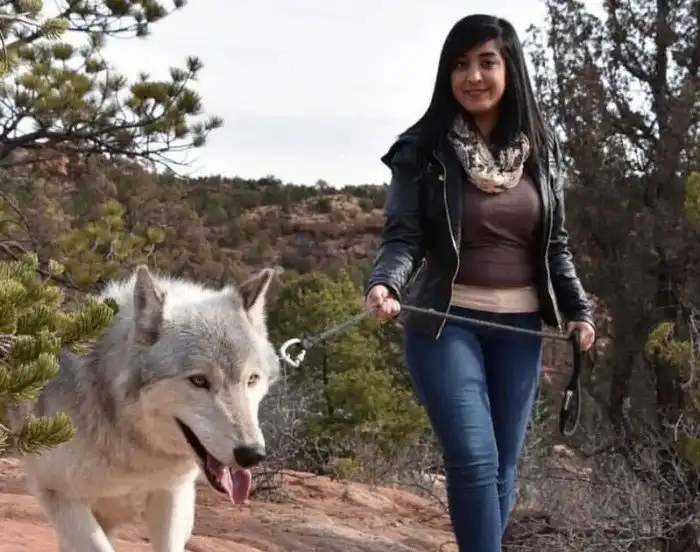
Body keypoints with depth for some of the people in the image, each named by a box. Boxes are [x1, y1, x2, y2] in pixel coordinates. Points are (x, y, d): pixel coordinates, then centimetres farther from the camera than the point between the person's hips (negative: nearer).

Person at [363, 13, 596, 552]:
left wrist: (578, 308, 3)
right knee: (474, 460, -14)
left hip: (518, 325, 4)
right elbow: (402, 236, -9)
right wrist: (385, 284, -28)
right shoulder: (424, 150, -5)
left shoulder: (541, 148, 5)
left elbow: (556, 243, 12)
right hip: (446, 322, -4)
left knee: (504, 464, 8)